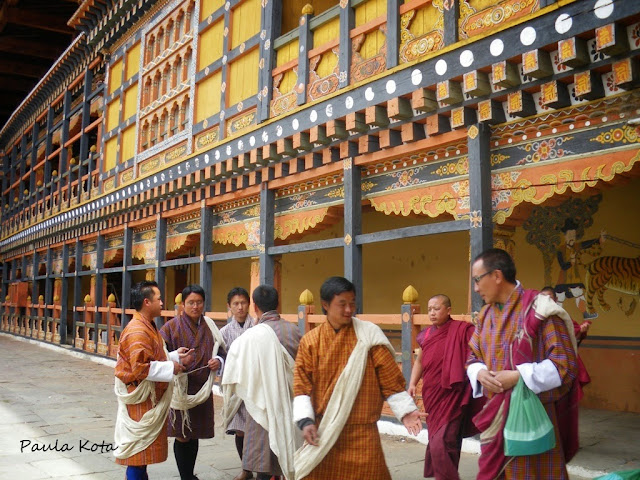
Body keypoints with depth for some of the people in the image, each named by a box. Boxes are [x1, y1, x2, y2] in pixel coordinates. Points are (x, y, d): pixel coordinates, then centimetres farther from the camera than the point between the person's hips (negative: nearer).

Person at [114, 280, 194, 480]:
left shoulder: (147, 327, 12)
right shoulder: (137, 331, -22)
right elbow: (141, 367, -28)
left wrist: (175, 356, 5)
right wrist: (171, 368, -20)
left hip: (150, 397, 10)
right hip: (140, 398, -10)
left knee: (144, 443, 19)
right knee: (139, 443, -1)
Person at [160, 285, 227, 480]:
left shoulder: (209, 326, 6)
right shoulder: (172, 326, -5)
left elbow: (221, 352, 12)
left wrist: (218, 361, -9)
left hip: (202, 390, 4)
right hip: (180, 389, -4)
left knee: (194, 435, 14)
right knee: (181, 436, 2)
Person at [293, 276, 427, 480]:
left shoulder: (369, 335, -5)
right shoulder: (310, 341, -1)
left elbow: (391, 380, -3)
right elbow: (302, 386, -1)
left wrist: (405, 411, -11)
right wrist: (305, 421, -12)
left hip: (362, 432, -1)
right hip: (322, 432, 2)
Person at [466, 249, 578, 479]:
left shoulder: (539, 309, -12)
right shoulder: (486, 315, 9)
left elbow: (564, 364, -14)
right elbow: (473, 358, 16)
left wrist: (519, 376, -20)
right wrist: (480, 373, -7)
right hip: (495, 414, 6)